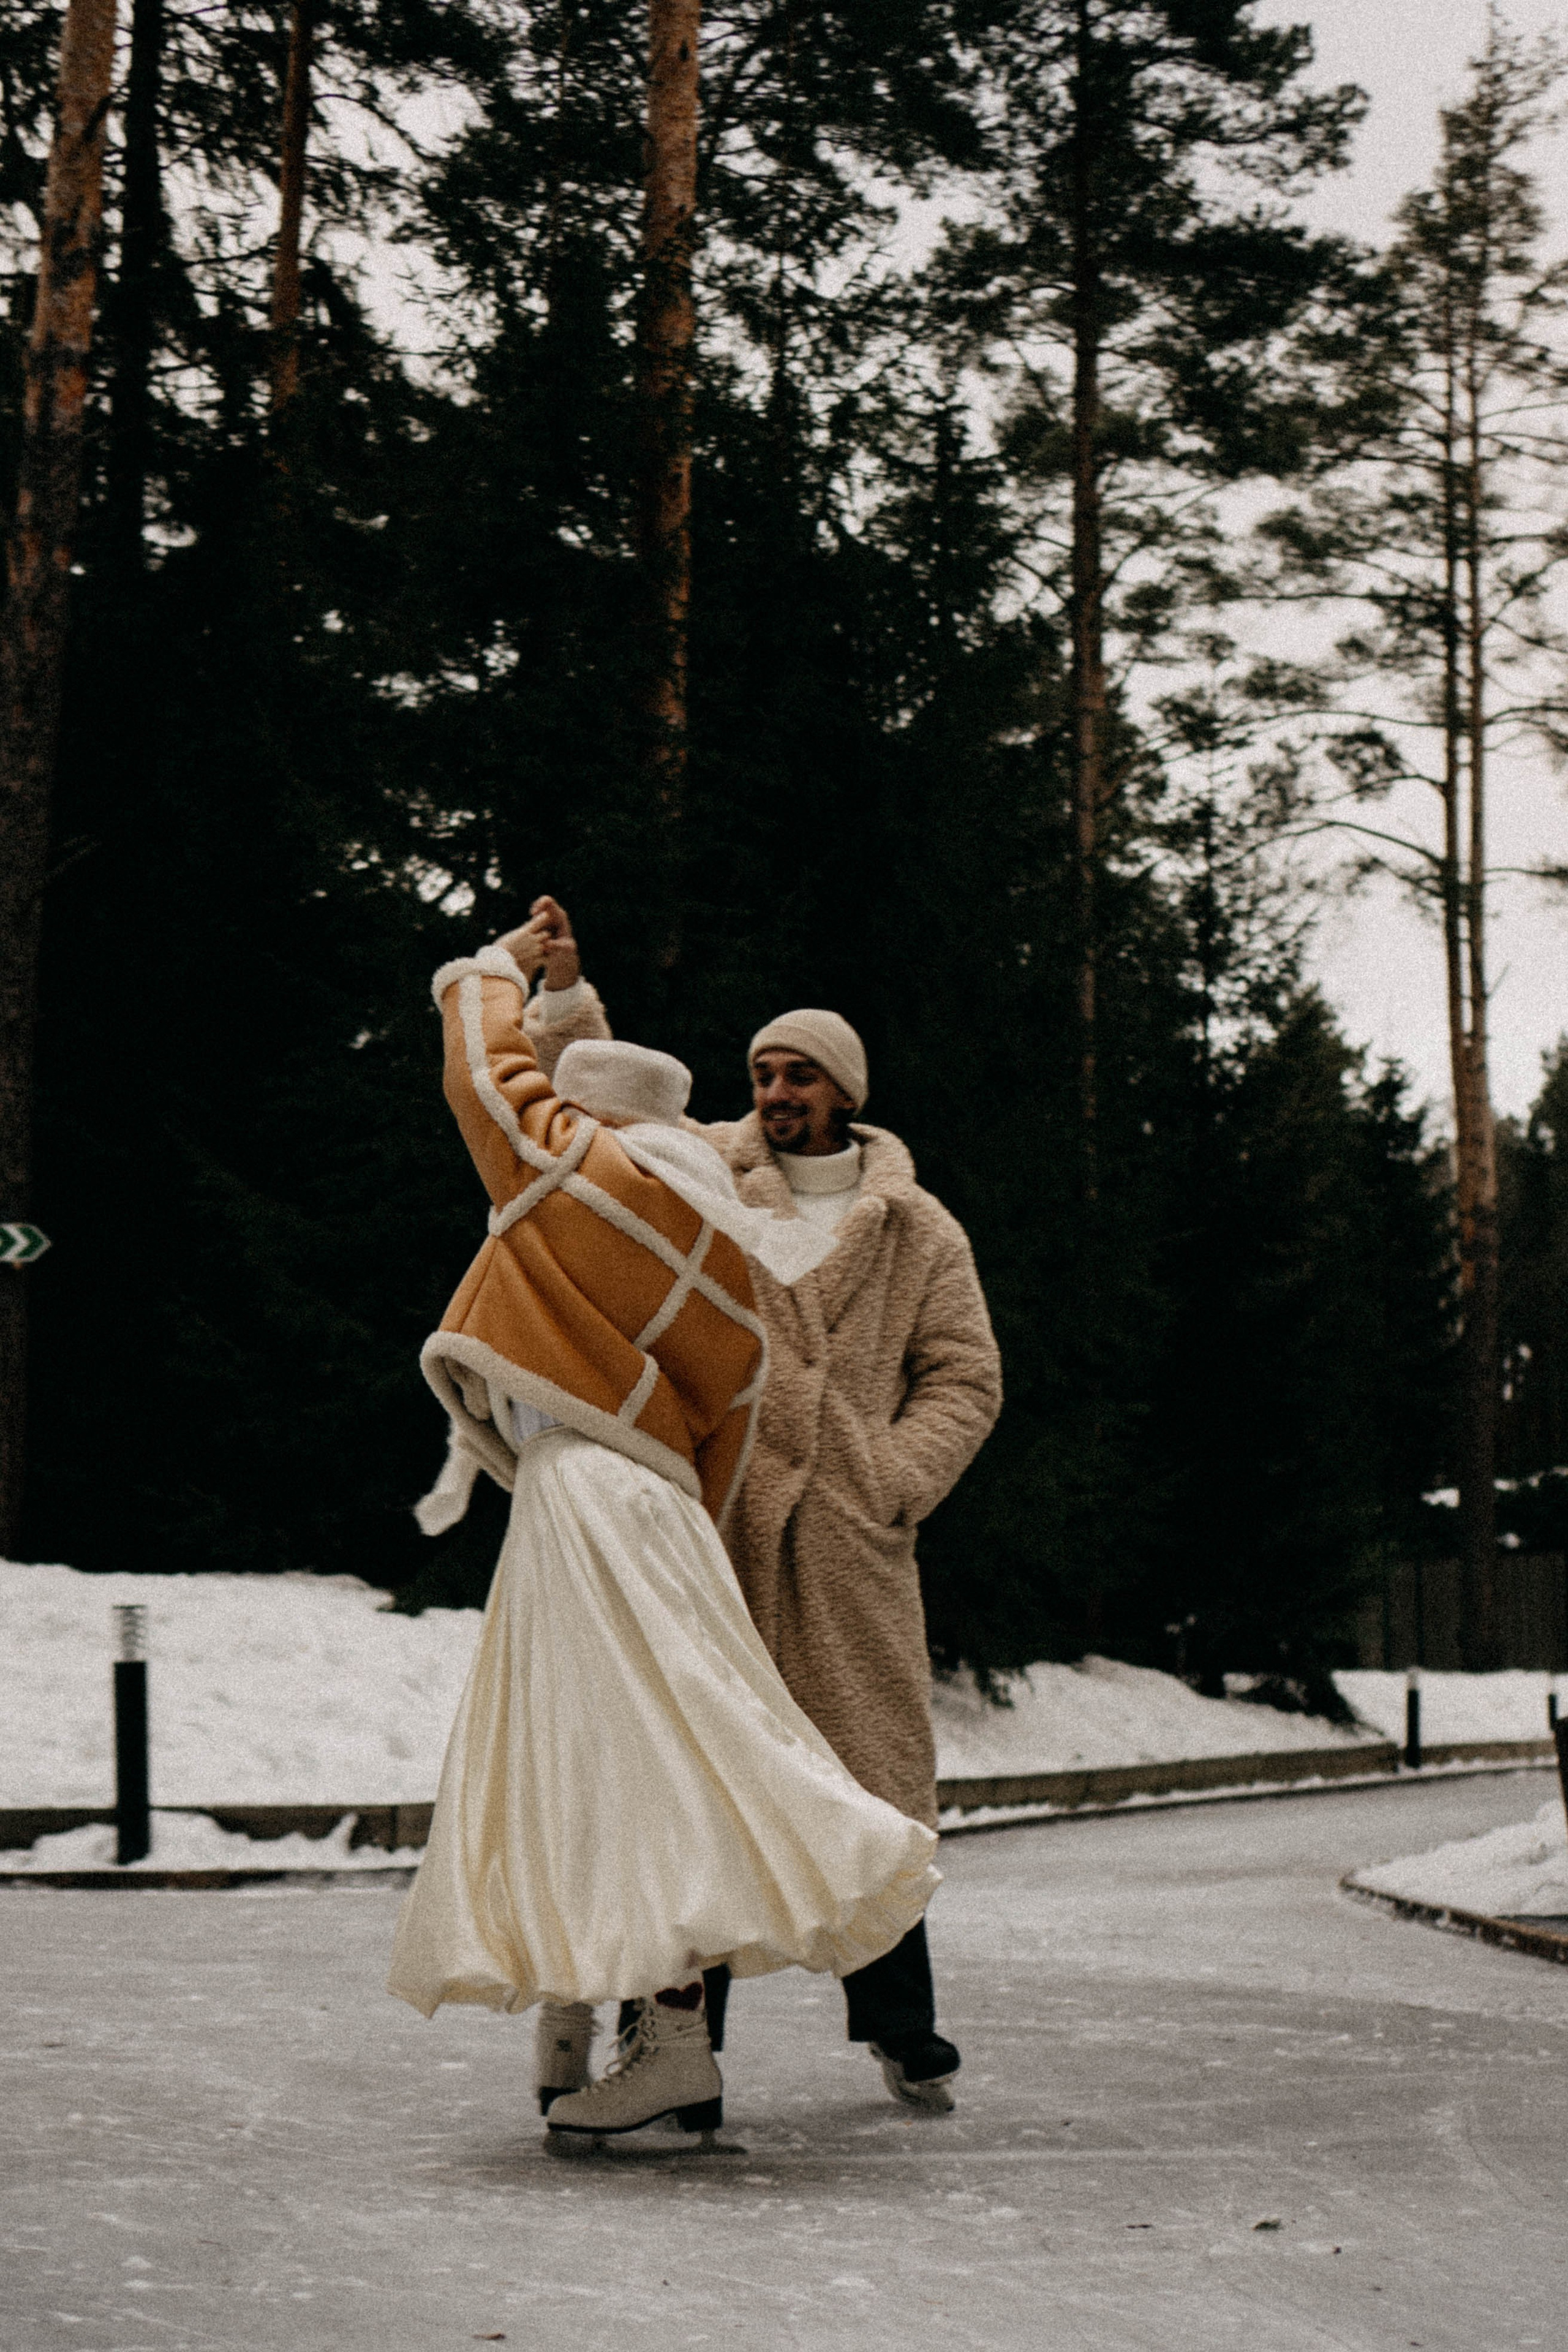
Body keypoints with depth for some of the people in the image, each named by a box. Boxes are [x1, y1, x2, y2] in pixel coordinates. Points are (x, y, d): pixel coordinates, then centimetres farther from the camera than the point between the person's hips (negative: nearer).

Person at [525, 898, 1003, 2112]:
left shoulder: (919, 1229, 12)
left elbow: (965, 1378, 11)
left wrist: (893, 1482, -3)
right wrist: (569, 994, -7)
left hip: (851, 1541, 1)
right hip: (713, 1522, 0)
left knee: (869, 1778, 4)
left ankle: (901, 2024, 18)